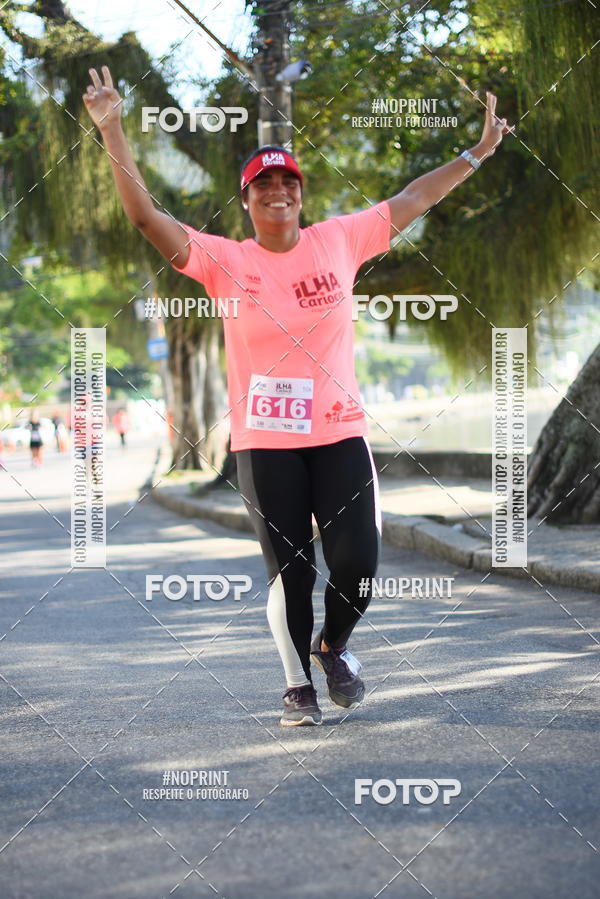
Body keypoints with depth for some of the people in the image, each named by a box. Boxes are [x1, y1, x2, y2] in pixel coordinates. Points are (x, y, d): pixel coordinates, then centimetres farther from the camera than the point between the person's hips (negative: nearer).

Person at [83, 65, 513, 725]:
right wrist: (113, 132, -16)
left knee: (356, 565, -4)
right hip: (264, 442, -2)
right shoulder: (225, 261, -3)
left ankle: (332, 647, 28)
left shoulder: (338, 240, 4)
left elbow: (411, 200, 12)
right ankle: (298, 684, 24)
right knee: (290, 570, 4)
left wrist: (477, 152, 14)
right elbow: (144, 215, -10)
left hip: (340, 432, 2)